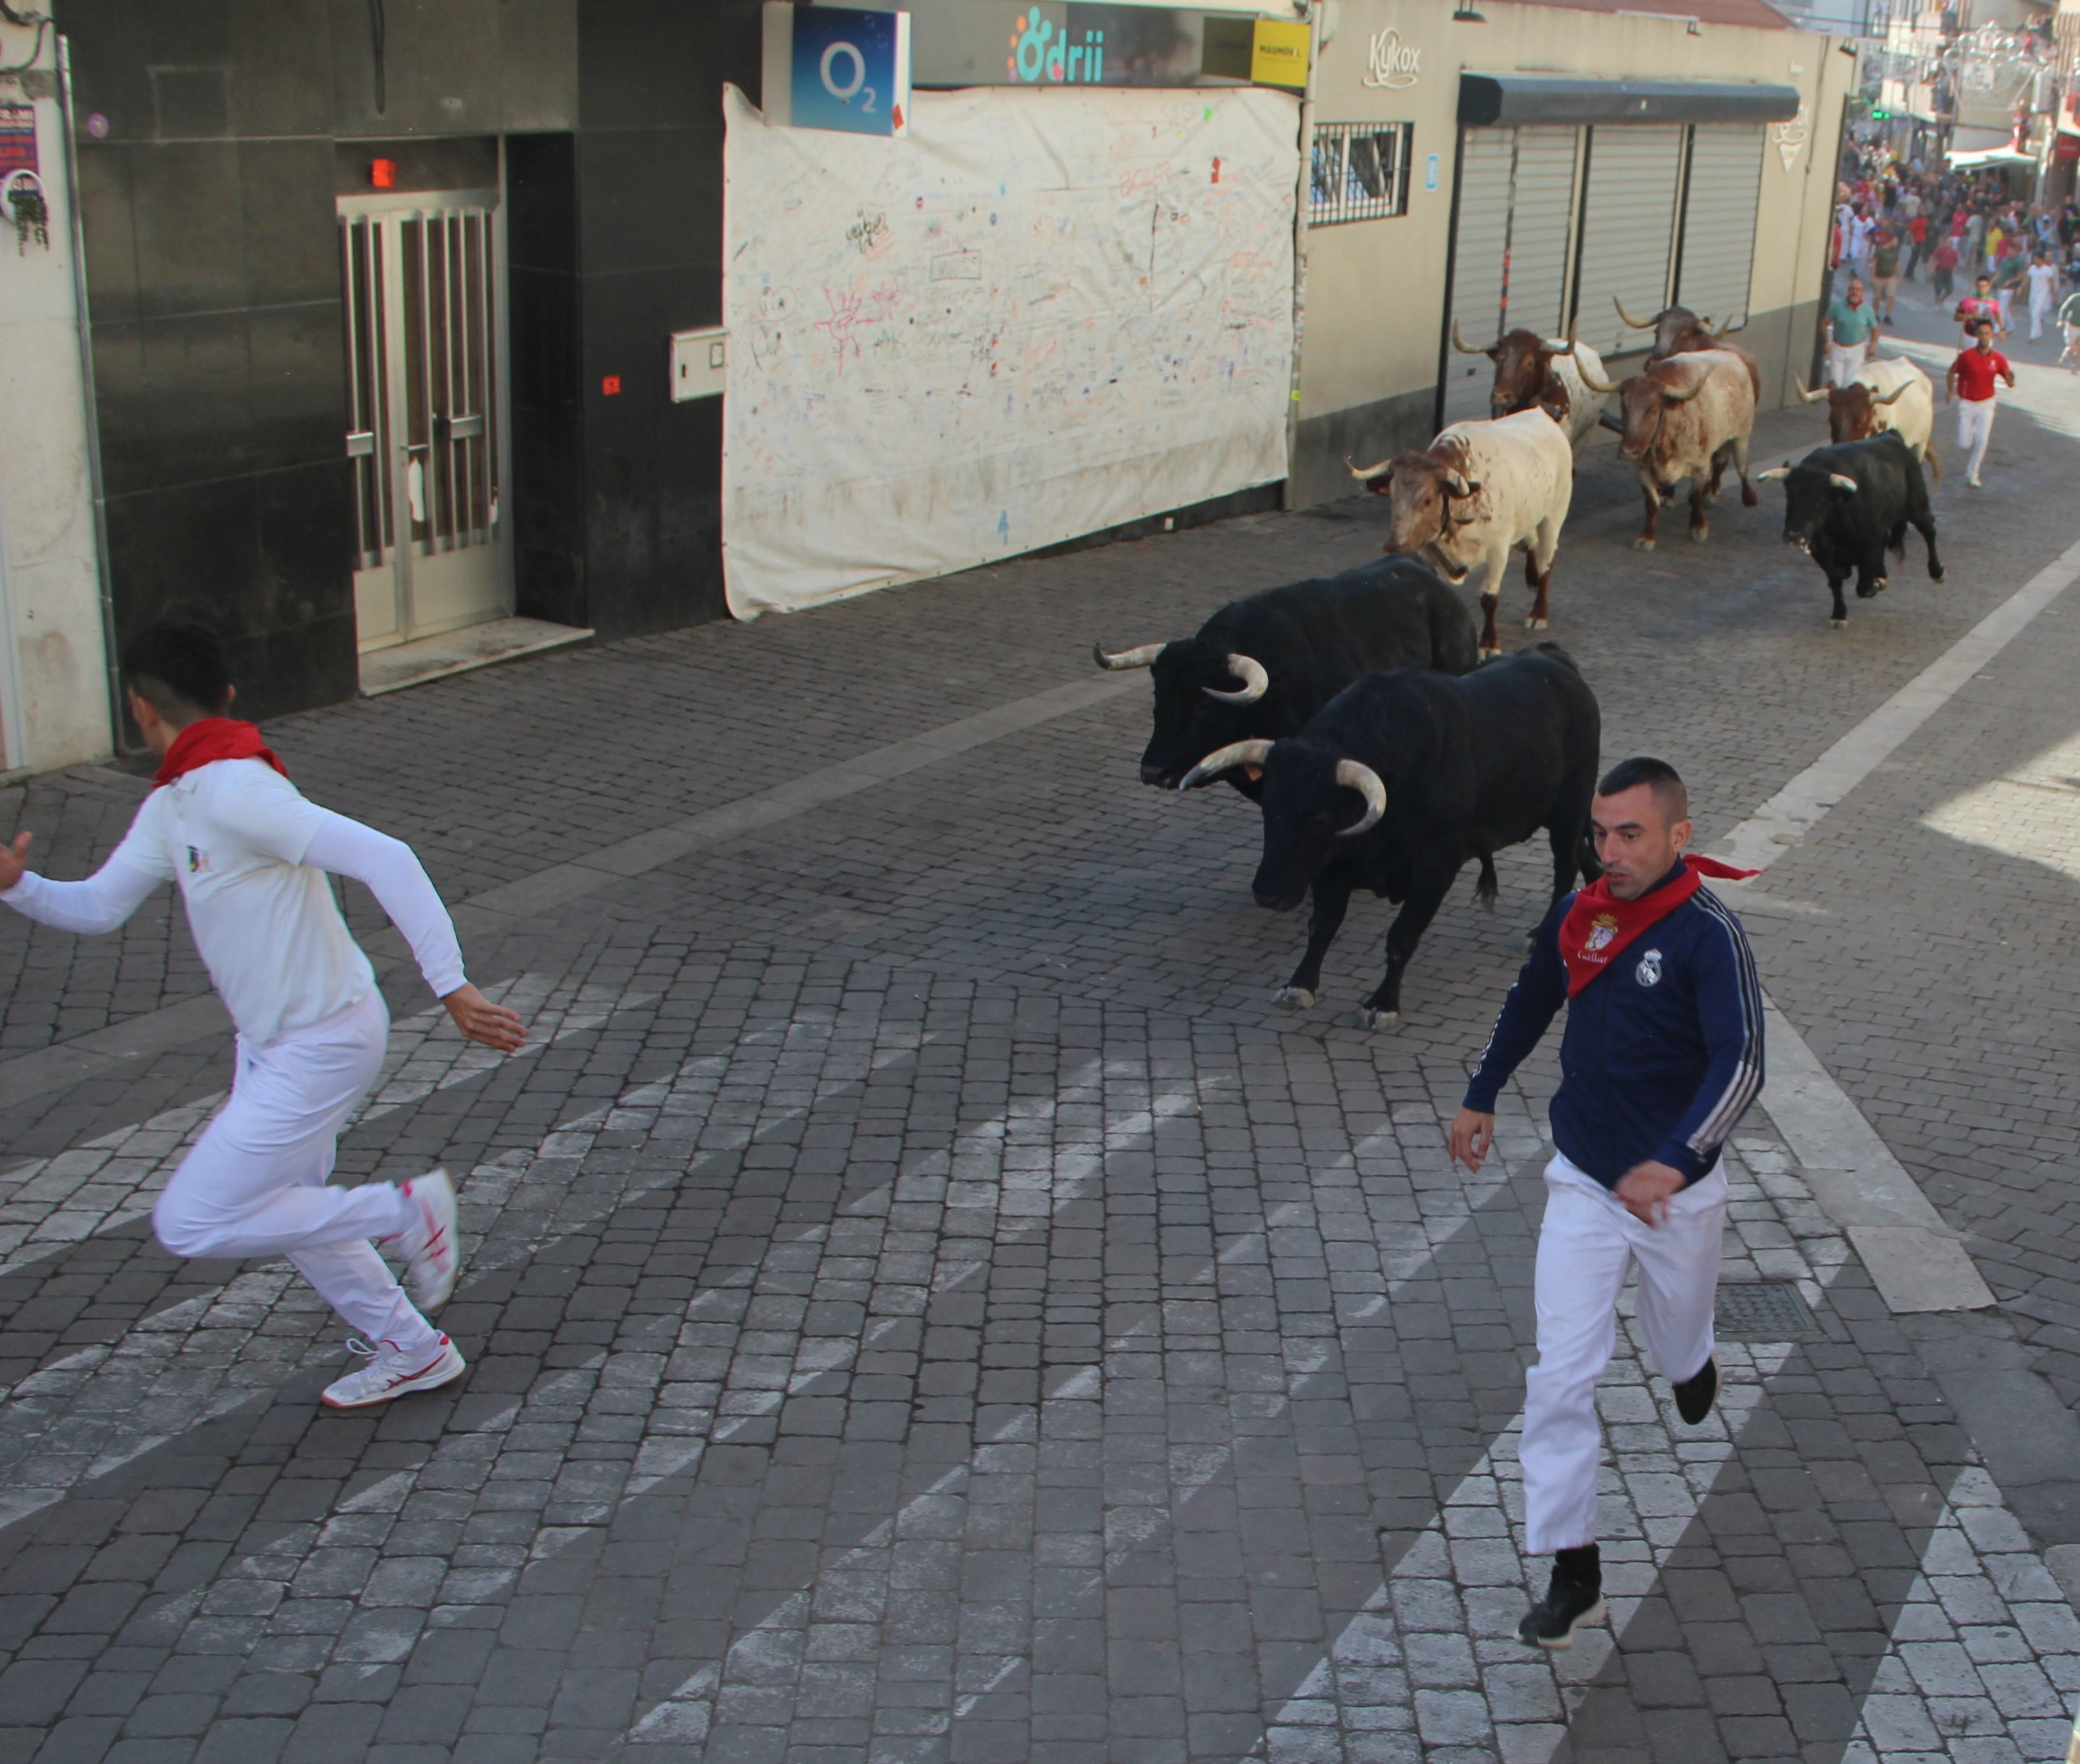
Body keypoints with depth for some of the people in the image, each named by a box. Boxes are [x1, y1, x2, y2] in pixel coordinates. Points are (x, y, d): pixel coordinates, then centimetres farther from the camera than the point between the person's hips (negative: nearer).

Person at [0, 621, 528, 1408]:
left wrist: (452, 987, -36)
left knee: (190, 1223, -4)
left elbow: (383, 858, -33)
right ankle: (410, 1350, 38)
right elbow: (98, 906, 10)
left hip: (320, 1044, -10)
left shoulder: (236, 793, -26)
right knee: (286, 1209, 22)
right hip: (270, 1043, 10)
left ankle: (405, 1211, 3)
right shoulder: (169, 808, 5)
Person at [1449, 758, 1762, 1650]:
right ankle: (1573, 1571, 1)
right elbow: (1530, 1002, 17)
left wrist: (1674, 1162, -43)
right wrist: (1481, 1096, 21)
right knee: (1560, 1375, -5)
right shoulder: (1578, 915, -3)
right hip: (1582, 1181, 3)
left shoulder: (1709, 934, -20)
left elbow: (1741, 1065, -30)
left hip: (1675, 1192, -3)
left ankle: (1693, 1364, 61)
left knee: (1677, 1346, 21)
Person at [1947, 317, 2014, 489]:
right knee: (1964, 444, -1)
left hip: (1986, 404, 1)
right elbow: (1952, 372, 3)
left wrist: (2011, 378, -26)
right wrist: (1950, 391, -10)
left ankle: (1972, 475, 3)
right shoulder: (1966, 356, -11)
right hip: (1966, 403, -1)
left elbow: (2010, 383, -3)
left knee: (1982, 440, -13)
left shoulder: (1998, 358, -6)